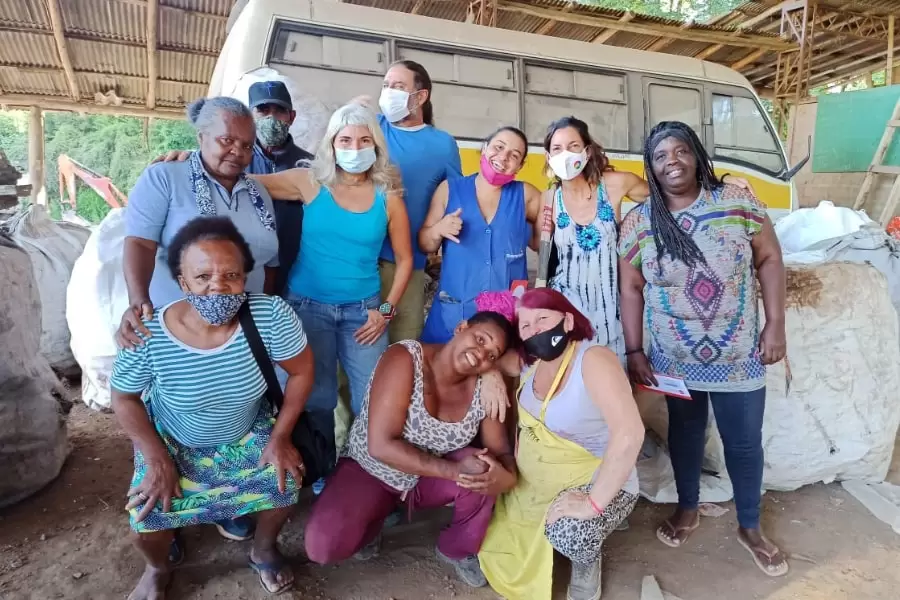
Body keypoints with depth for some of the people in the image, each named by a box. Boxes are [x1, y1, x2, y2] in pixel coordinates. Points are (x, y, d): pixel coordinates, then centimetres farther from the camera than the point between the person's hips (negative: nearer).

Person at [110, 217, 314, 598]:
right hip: (172, 439, 0)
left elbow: (302, 370, -15)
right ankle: (158, 569, 26)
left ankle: (263, 549, 20)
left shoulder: (271, 315, -31)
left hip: (249, 430, 1)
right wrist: (157, 460, -14)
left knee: (286, 481, -16)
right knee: (147, 516, -14)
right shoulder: (148, 337, -31)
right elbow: (124, 397, -12)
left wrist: (280, 438, -15)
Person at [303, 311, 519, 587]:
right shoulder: (404, 359, -27)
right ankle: (370, 525, 10)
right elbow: (381, 445, -31)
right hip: (370, 470, -3)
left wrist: (506, 476, -34)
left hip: (429, 477, 3)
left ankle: (458, 550, 4)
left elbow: (501, 450, -10)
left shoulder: (483, 387, -14)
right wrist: (454, 470, -36)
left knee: (483, 472, -27)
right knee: (323, 545, -27)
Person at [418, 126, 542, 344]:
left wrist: (546, 230, -5)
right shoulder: (449, 189, 2)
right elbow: (424, 245, 6)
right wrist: (438, 230, -11)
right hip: (453, 310, 0)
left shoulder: (526, 195, 3)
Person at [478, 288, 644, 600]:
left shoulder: (593, 359, -26)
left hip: (596, 483, -7)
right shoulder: (531, 362, -3)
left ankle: (586, 564, 2)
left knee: (567, 533, -33)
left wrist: (594, 502, -35)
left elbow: (630, 433, -36)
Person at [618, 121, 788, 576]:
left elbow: (769, 260, -1)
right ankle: (687, 510, 43)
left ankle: (750, 527, 38)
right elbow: (631, 288, -2)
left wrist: (776, 325, -6)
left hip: (739, 357, 0)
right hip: (673, 361, 0)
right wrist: (633, 351, -4)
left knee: (745, 442, 14)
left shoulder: (738, 203, -8)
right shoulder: (637, 224, -7)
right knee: (684, 433, 19)